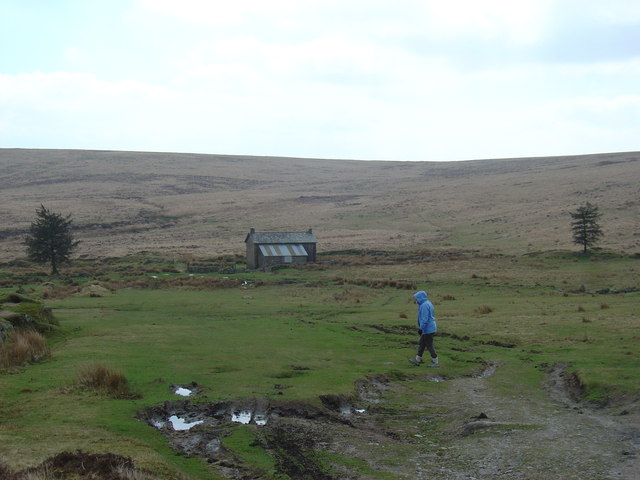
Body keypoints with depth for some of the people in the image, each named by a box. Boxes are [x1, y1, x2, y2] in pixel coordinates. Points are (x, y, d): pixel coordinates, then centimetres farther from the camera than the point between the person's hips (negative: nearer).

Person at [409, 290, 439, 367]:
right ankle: (417, 360, 22)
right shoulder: (428, 303, 13)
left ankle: (435, 362, 4)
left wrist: (421, 328, -19)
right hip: (430, 328, 10)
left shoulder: (424, 305, -19)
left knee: (429, 345, -2)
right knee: (421, 344, 15)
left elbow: (424, 319, -23)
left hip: (428, 329, -10)